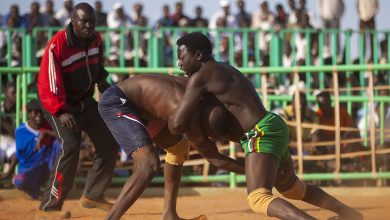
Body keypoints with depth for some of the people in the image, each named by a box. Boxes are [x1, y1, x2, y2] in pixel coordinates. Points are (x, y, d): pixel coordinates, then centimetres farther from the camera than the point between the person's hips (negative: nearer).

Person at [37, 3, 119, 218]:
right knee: (71, 146, -25)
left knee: (109, 143, 7)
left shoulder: (95, 40, -3)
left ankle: (92, 196, 23)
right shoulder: (57, 45, -25)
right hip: (59, 104, -8)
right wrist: (60, 112, -41)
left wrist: (102, 81, -2)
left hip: (85, 101, 8)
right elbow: (46, 83, -30)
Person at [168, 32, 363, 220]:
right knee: (292, 189, 28)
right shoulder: (225, 69, 19)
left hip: (262, 134, -10)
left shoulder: (199, 77, -8)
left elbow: (177, 125, -12)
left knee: (259, 199, -22)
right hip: (275, 127, 10)